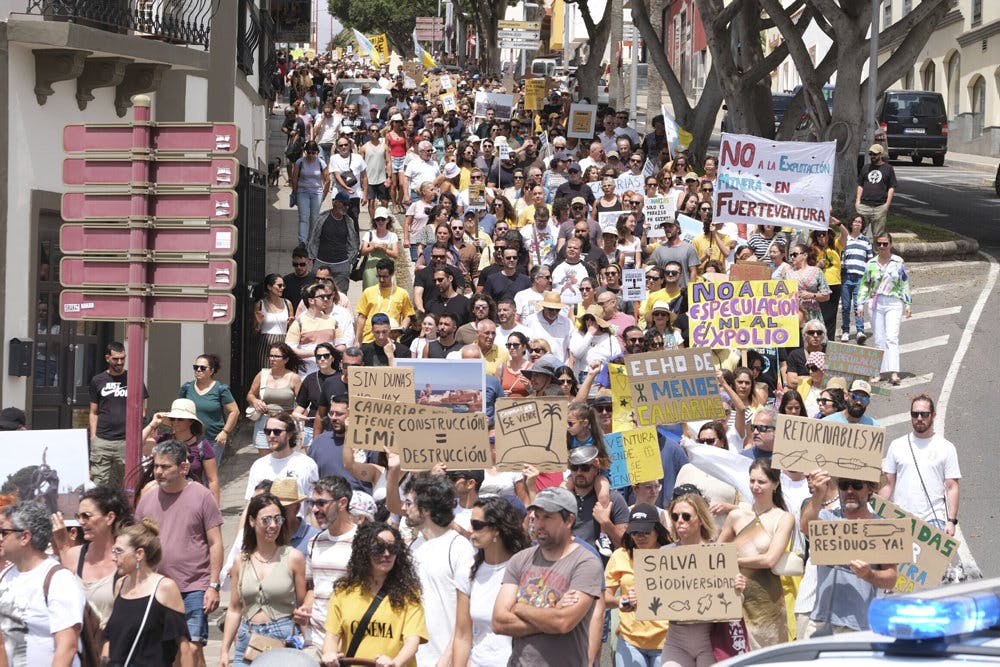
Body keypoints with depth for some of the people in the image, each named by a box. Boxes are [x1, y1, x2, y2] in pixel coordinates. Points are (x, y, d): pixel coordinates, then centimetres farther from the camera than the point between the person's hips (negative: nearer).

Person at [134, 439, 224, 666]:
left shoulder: (202, 497, -1)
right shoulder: (147, 500, 10)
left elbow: (215, 544, -1)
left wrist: (213, 586, -7)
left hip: (193, 589, -4)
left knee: (192, 648, -11)